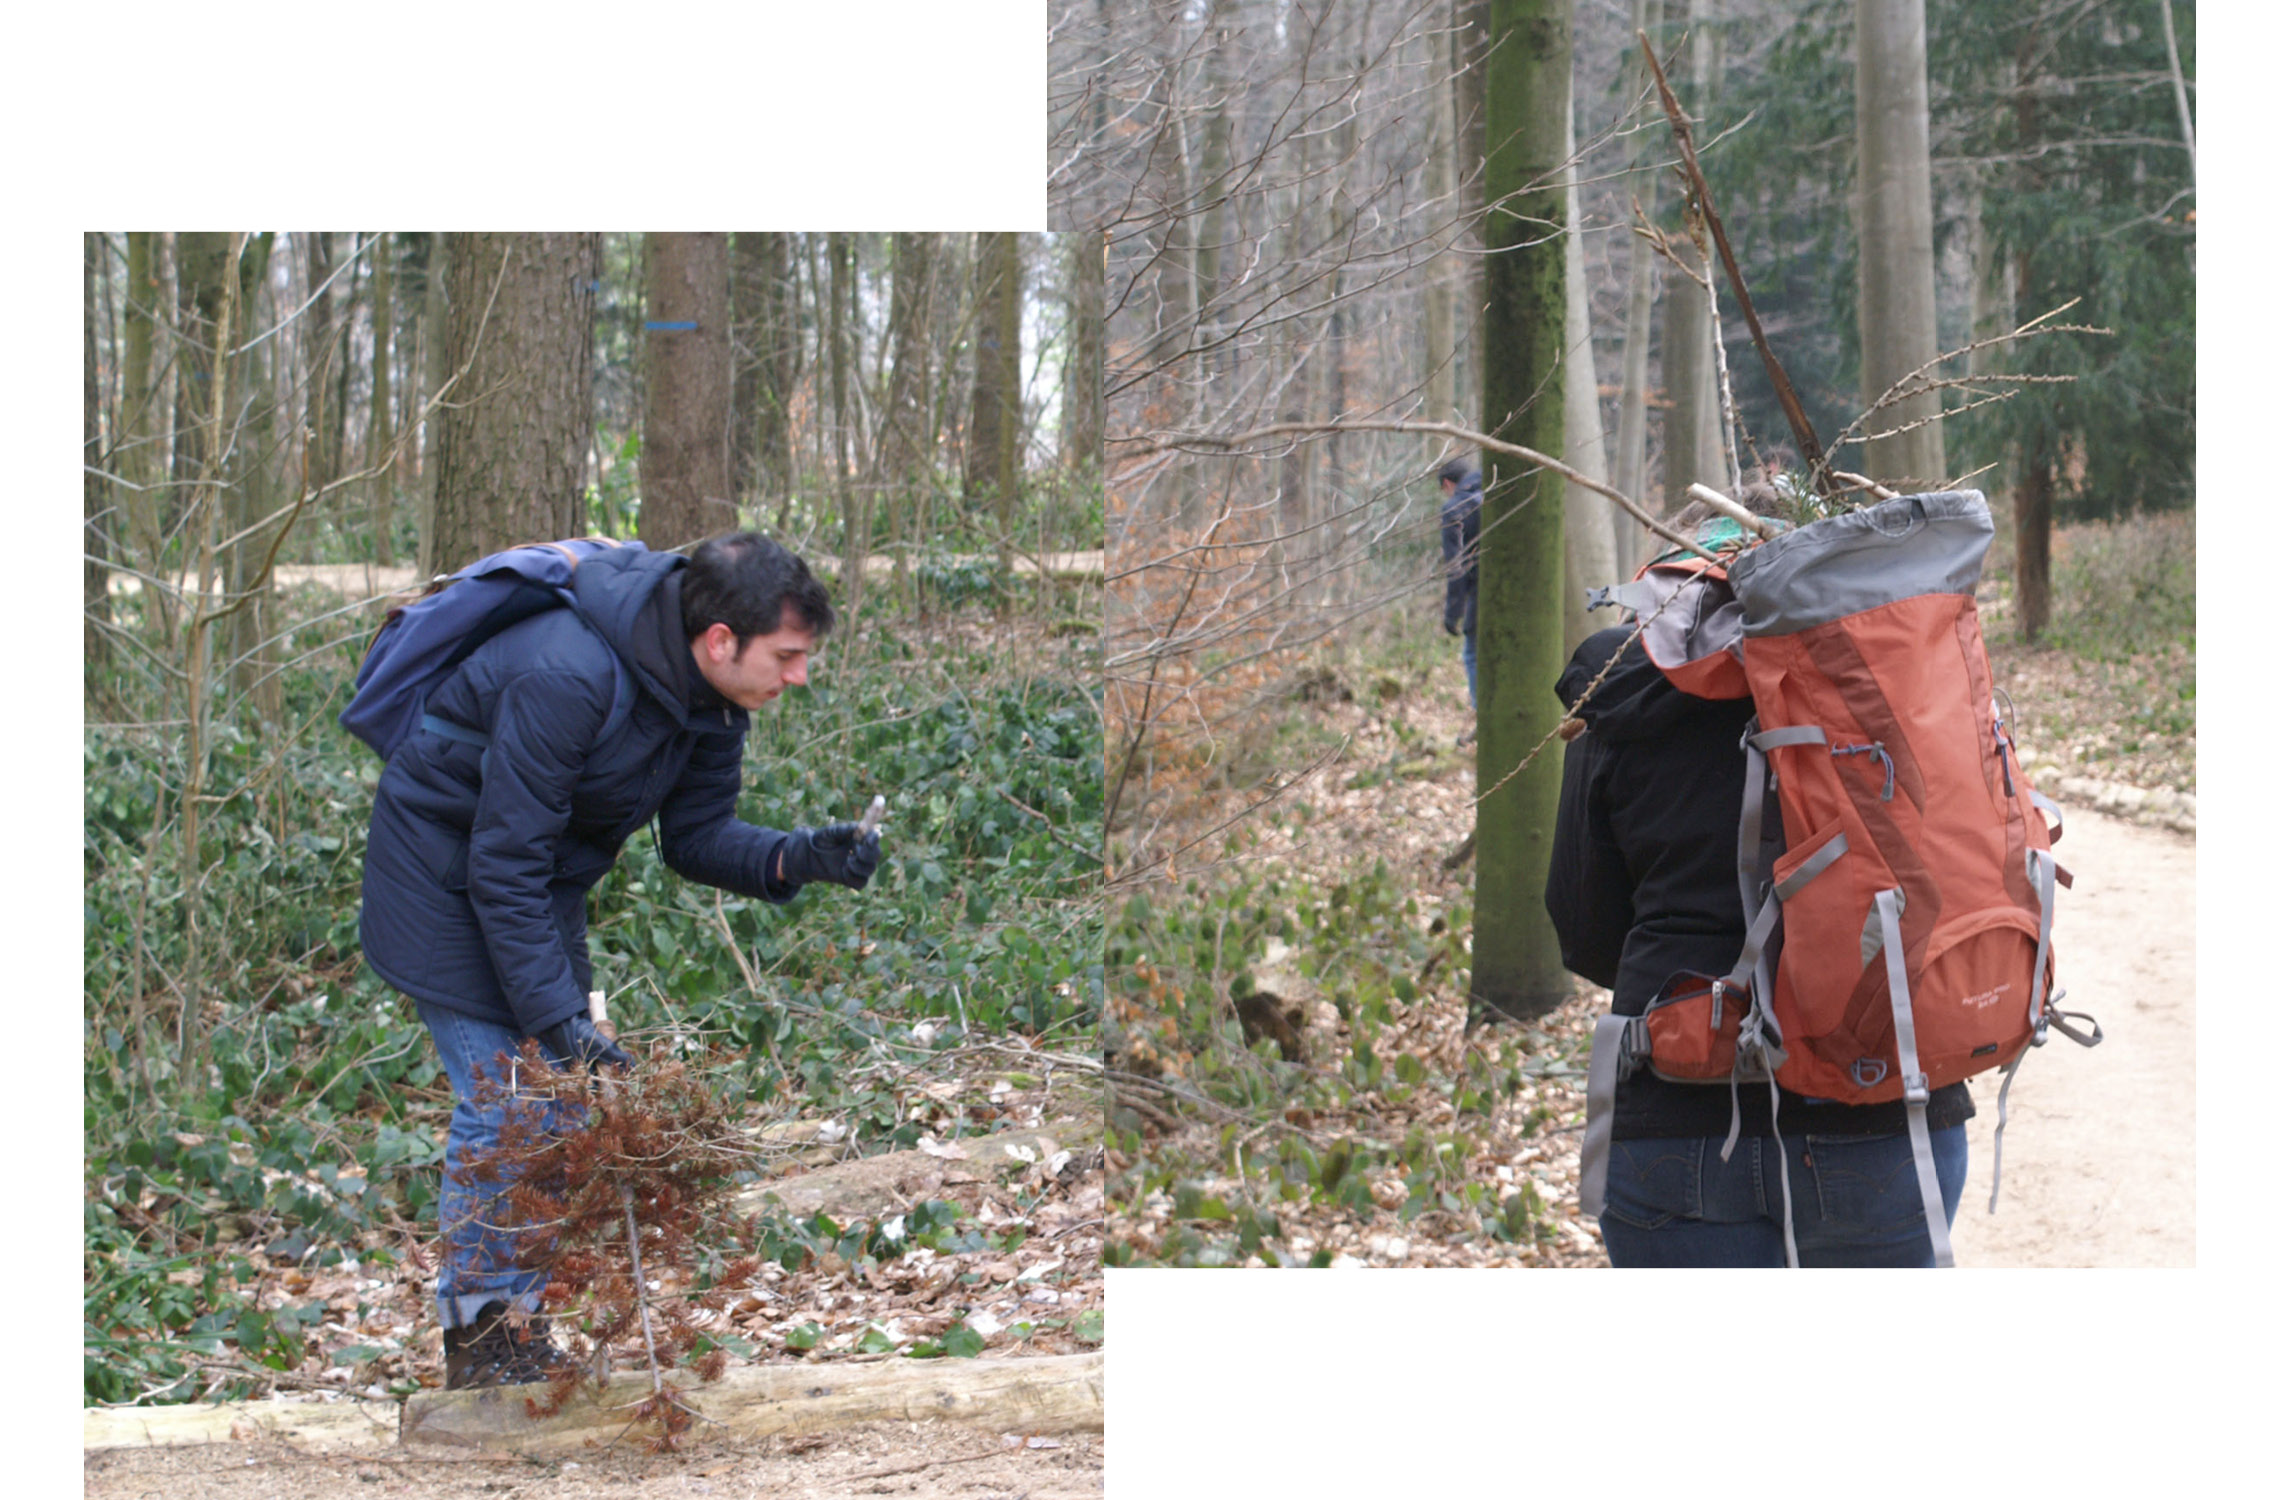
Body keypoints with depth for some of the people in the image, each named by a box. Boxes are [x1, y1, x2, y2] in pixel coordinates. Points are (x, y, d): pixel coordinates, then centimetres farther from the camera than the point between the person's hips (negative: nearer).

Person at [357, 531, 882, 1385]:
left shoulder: (710, 688, -8)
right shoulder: (566, 679, -34)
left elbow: (696, 836, 0)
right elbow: (503, 866, -30)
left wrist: (795, 858, -20)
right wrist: (558, 1020, -30)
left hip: (543, 880, 8)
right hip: (444, 874, -8)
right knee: (503, 1097, -11)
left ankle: (520, 1319, 16)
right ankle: (480, 1337, 1)